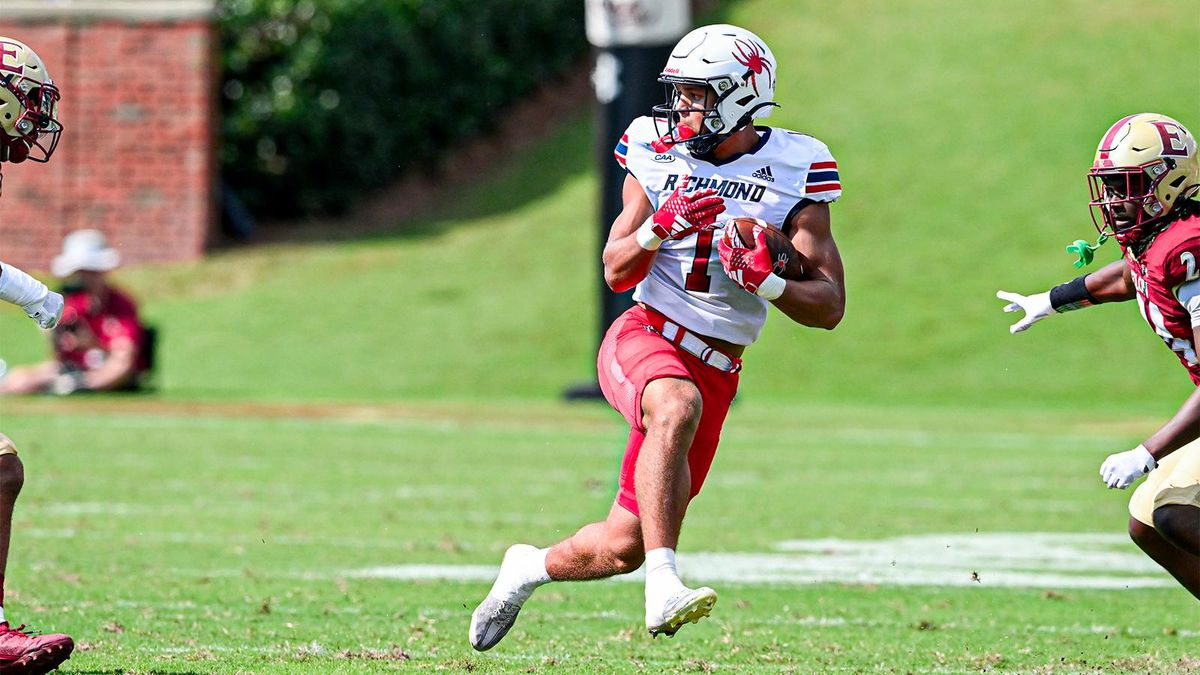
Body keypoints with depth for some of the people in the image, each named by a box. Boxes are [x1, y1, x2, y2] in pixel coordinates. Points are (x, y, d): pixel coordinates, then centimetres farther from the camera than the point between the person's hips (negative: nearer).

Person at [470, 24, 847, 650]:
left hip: (715, 373, 2)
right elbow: (616, 272, 3)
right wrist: (660, 228, -17)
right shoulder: (658, 152, 2)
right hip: (644, 338, -2)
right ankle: (664, 588, -44)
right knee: (677, 406, -39)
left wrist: (767, 283, -22)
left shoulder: (793, 171, -2)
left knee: (624, 546, 4)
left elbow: (830, 306, -4)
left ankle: (531, 567, 36)